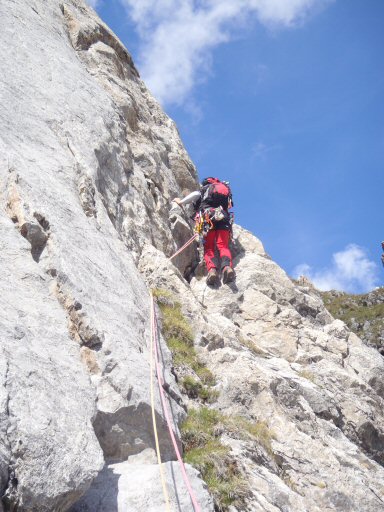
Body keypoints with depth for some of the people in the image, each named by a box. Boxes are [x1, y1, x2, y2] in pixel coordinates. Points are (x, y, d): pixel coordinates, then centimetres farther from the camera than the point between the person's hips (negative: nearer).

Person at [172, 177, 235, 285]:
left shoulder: (204, 188, 22)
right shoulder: (225, 188, 34)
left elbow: (196, 194, 2)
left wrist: (181, 202, 12)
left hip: (208, 216, -2)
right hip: (224, 218, 2)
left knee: (208, 247, -2)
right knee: (223, 246, -9)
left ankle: (211, 269, -30)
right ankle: (227, 266, -40)